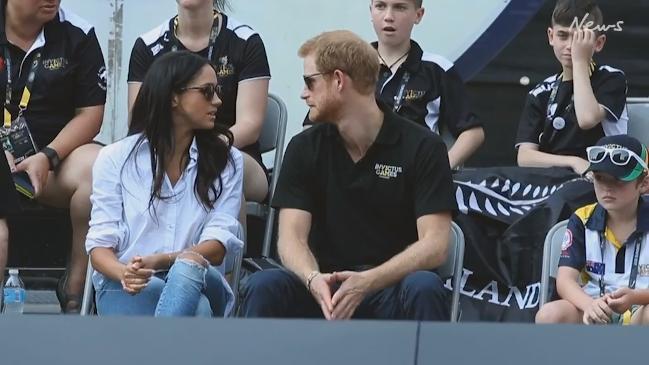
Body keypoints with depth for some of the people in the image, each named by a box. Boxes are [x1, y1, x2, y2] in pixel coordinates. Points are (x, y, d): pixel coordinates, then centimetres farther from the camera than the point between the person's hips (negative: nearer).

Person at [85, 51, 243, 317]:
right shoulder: (115, 158, 8)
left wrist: (161, 261, -21)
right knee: (194, 311, -37)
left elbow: (220, 241, -1)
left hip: (199, 281, 1)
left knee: (188, 268, -39)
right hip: (130, 289, -1)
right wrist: (124, 272, -24)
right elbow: (100, 243, 2)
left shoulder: (226, 161, 12)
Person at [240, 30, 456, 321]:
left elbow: (434, 245, -13)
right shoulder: (305, 148, 6)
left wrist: (367, 281, -29)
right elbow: (291, 237, -4)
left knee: (424, 289, -36)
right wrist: (313, 279, -28)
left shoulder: (422, 147, -4)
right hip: (324, 293, 2)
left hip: (391, 290, -2)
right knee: (263, 286, -27)